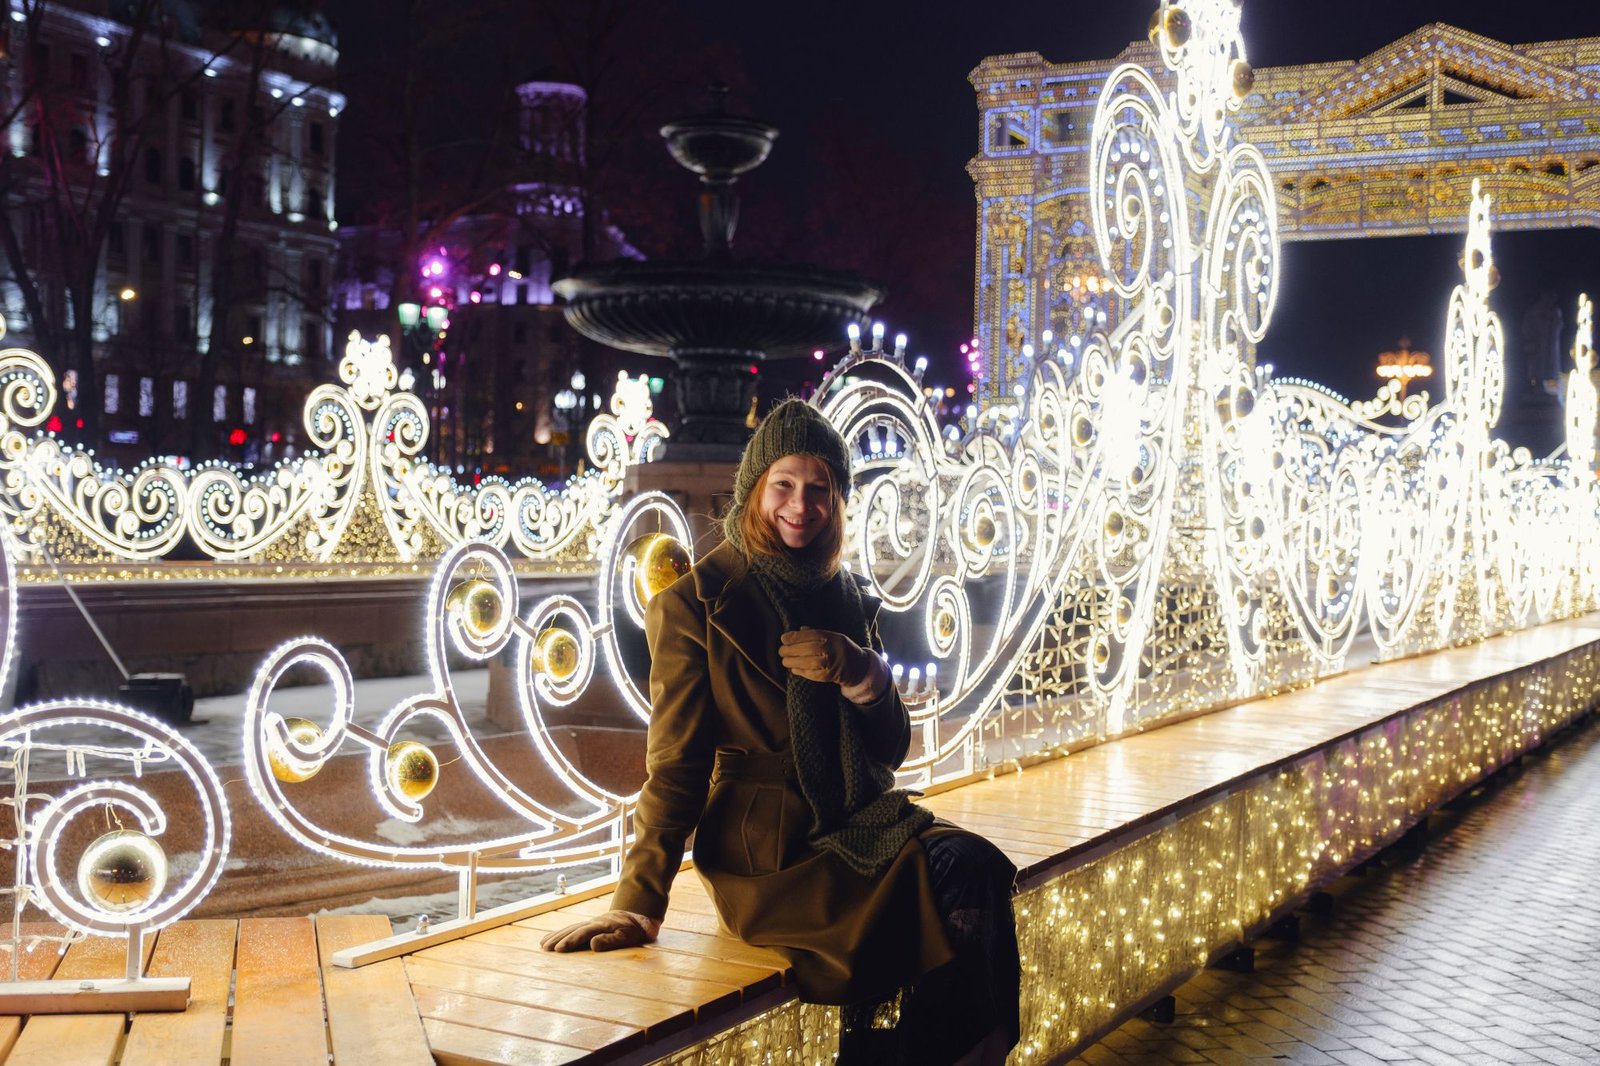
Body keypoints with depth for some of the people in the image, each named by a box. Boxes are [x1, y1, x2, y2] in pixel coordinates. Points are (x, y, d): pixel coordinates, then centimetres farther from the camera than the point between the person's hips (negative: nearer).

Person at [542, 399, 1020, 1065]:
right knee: (958, 882, -27)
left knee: (977, 867, -26)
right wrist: (640, 903, -8)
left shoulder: (846, 598, 14)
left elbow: (892, 747, 12)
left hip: (859, 822, 6)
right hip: (766, 854, -5)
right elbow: (676, 764, -3)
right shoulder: (697, 605, -3)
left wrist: (859, 674, -10)